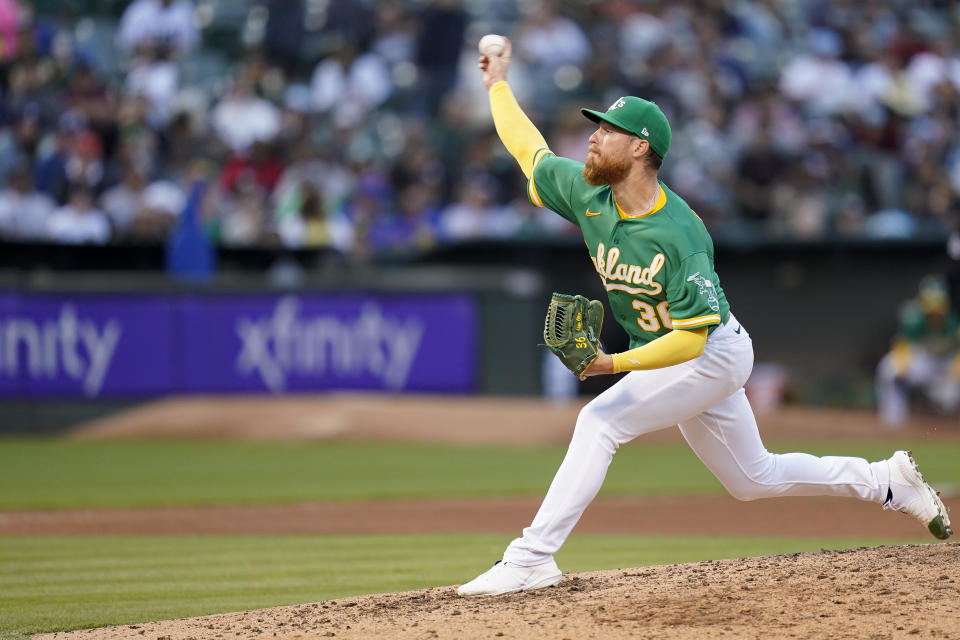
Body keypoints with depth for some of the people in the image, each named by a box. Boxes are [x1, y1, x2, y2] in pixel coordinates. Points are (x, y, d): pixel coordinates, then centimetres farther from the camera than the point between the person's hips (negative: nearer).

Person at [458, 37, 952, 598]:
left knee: (600, 421, -22)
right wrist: (499, 85, 16)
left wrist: (615, 364, -38)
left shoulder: (680, 237, -30)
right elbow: (529, 148, 9)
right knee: (754, 478, 16)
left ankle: (533, 559, -23)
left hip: (712, 355, -8)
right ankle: (886, 480, 30)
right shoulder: (589, 197, -9)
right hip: (665, 357, 8)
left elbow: (692, 337, -30)